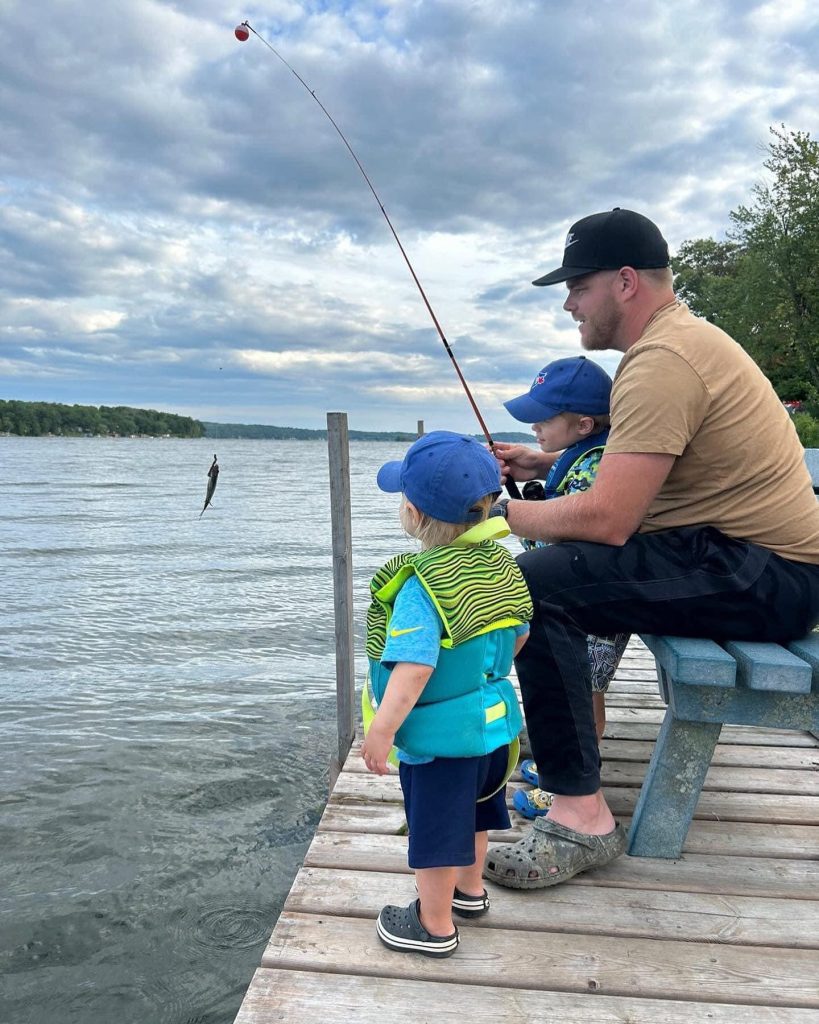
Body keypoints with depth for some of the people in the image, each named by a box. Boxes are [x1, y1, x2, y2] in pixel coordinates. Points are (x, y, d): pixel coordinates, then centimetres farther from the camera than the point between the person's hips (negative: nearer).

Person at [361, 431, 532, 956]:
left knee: (434, 828, 12)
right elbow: (520, 633, 6)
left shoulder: (421, 586, -28)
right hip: (494, 717, 8)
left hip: (439, 735, -8)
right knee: (472, 809, 28)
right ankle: (470, 889, 50)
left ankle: (435, 926, 32)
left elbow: (414, 669, -32)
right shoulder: (501, 562, -6)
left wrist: (381, 731, -25)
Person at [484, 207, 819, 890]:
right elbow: (634, 464, 22)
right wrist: (540, 465, 10)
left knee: (537, 583, -24)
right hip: (764, 565, 11)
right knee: (559, 553, 18)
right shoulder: (681, 334, 15)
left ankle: (581, 816, -16)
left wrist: (502, 512, -11)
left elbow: (608, 519, -26)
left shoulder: (663, 360, -20)